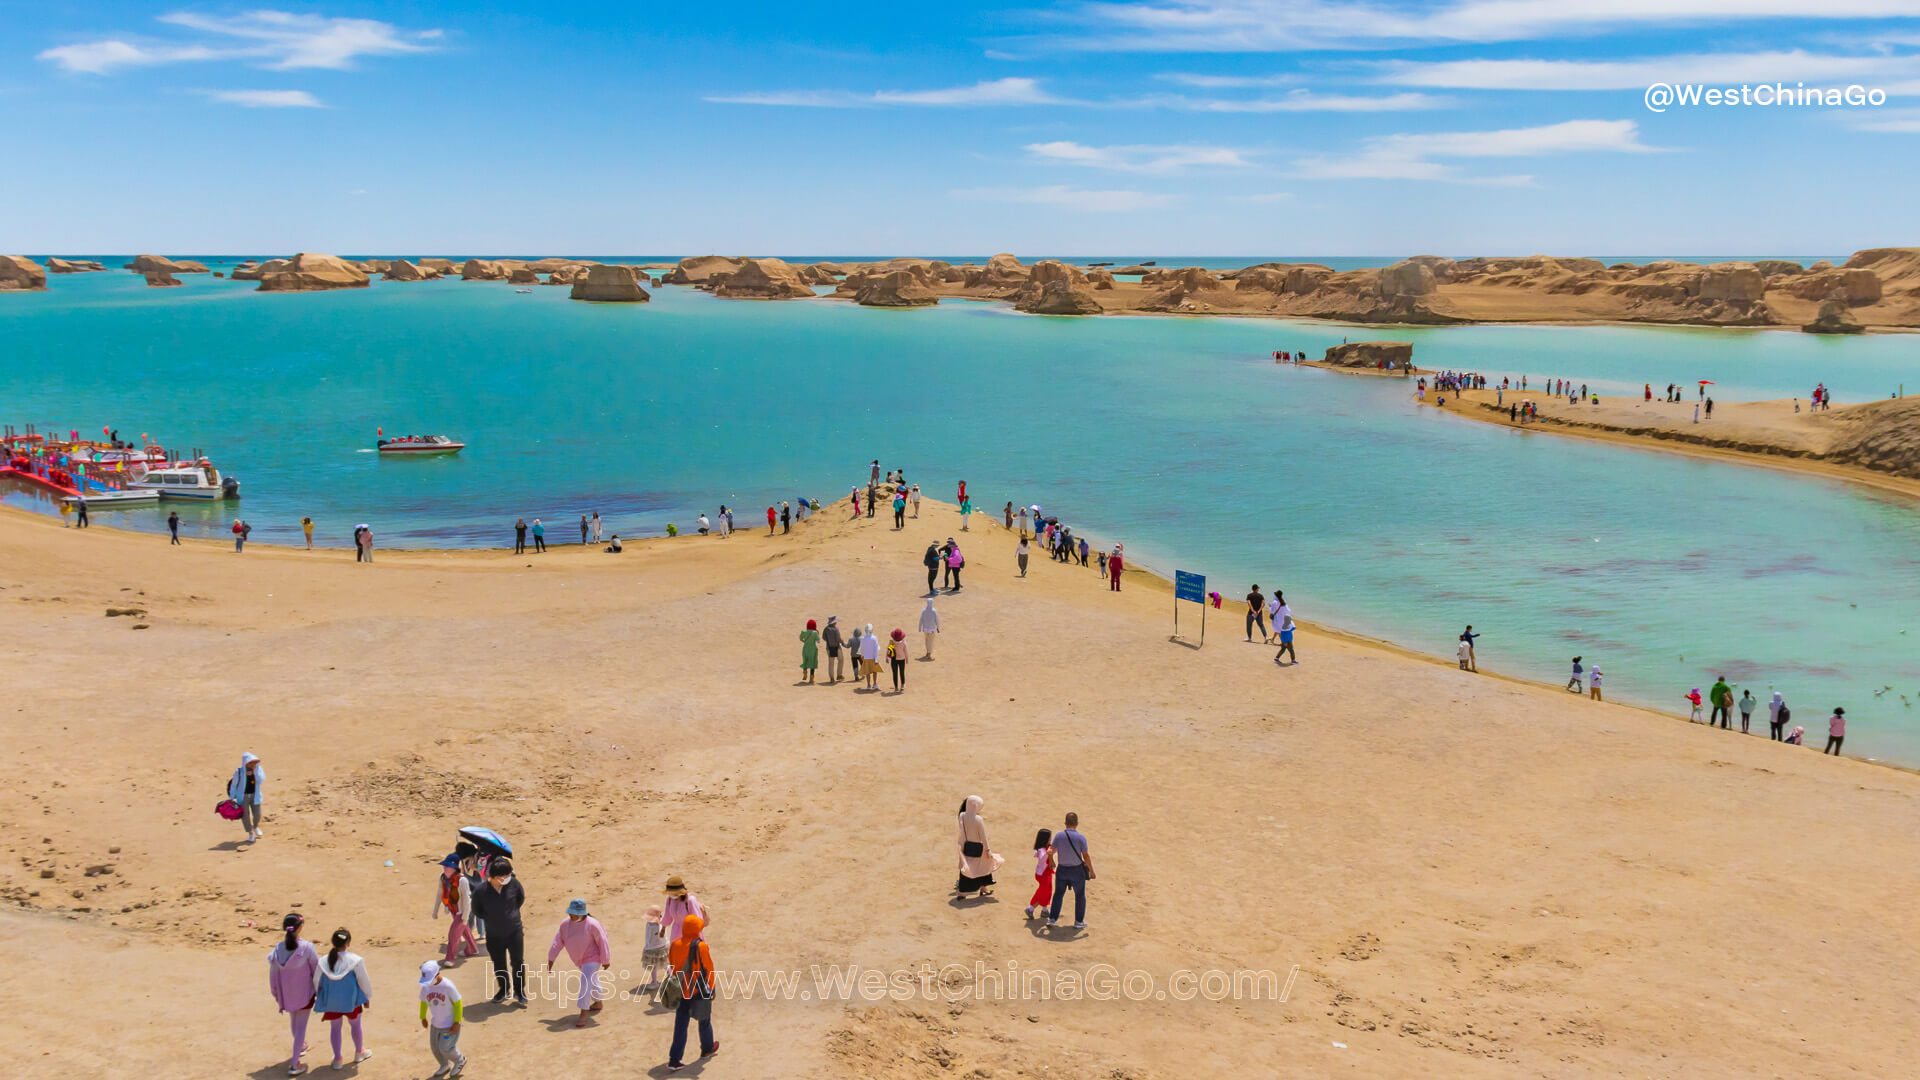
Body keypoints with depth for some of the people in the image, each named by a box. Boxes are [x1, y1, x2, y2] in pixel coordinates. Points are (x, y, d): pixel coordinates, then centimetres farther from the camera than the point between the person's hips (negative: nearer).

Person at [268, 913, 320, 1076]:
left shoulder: (277, 949, -12)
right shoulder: (307, 947, -22)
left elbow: (273, 976, -1)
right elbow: (316, 970, -12)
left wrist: (278, 998, 13)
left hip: (286, 994, 4)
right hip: (304, 993, -4)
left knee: (294, 1022, 27)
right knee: (301, 1026, 7)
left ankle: (300, 1046, 51)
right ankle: (294, 1064, 5)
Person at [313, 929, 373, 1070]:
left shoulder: (323, 961, -13)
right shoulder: (355, 960, -21)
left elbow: (316, 981, 0)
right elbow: (363, 981, -11)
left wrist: (320, 997, 19)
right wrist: (367, 998, 6)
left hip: (331, 1001, 2)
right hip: (350, 1000, -2)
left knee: (335, 1028, 19)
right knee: (355, 1026, 21)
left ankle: (337, 1059, 28)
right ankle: (359, 1053, 39)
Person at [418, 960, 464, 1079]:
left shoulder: (448, 986, -27)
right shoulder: (425, 987, -13)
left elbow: (458, 1003, -17)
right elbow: (423, 1002, 7)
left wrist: (456, 1023, -15)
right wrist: (423, 1018, 18)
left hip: (450, 1024, -6)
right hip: (435, 1024, 6)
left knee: (445, 1048, -4)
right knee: (435, 1047, 16)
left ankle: (460, 1060, 27)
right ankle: (444, 1066, 43)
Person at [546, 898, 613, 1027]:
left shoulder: (592, 924, -25)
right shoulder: (565, 923, -9)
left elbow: (602, 942, -18)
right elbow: (558, 942, -4)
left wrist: (605, 961, -13)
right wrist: (551, 960, -6)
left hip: (592, 958, -7)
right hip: (580, 959, 7)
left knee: (586, 982, -19)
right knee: (592, 981, 25)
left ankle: (583, 1015, -18)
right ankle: (599, 1003, 48)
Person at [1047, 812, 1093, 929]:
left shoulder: (1058, 835, -10)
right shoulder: (1081, 838, -17)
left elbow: (1052, 851, -1)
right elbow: (1086, 857, -15)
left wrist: (1051, 861, 20)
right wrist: (1091, 871, -3)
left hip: (1062, 870, 2)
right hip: (1077, 871, -2)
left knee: (1058, 894, 19)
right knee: (1080, 896, 16)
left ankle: (1052, 919, 19)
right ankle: (1079, 921, 20)